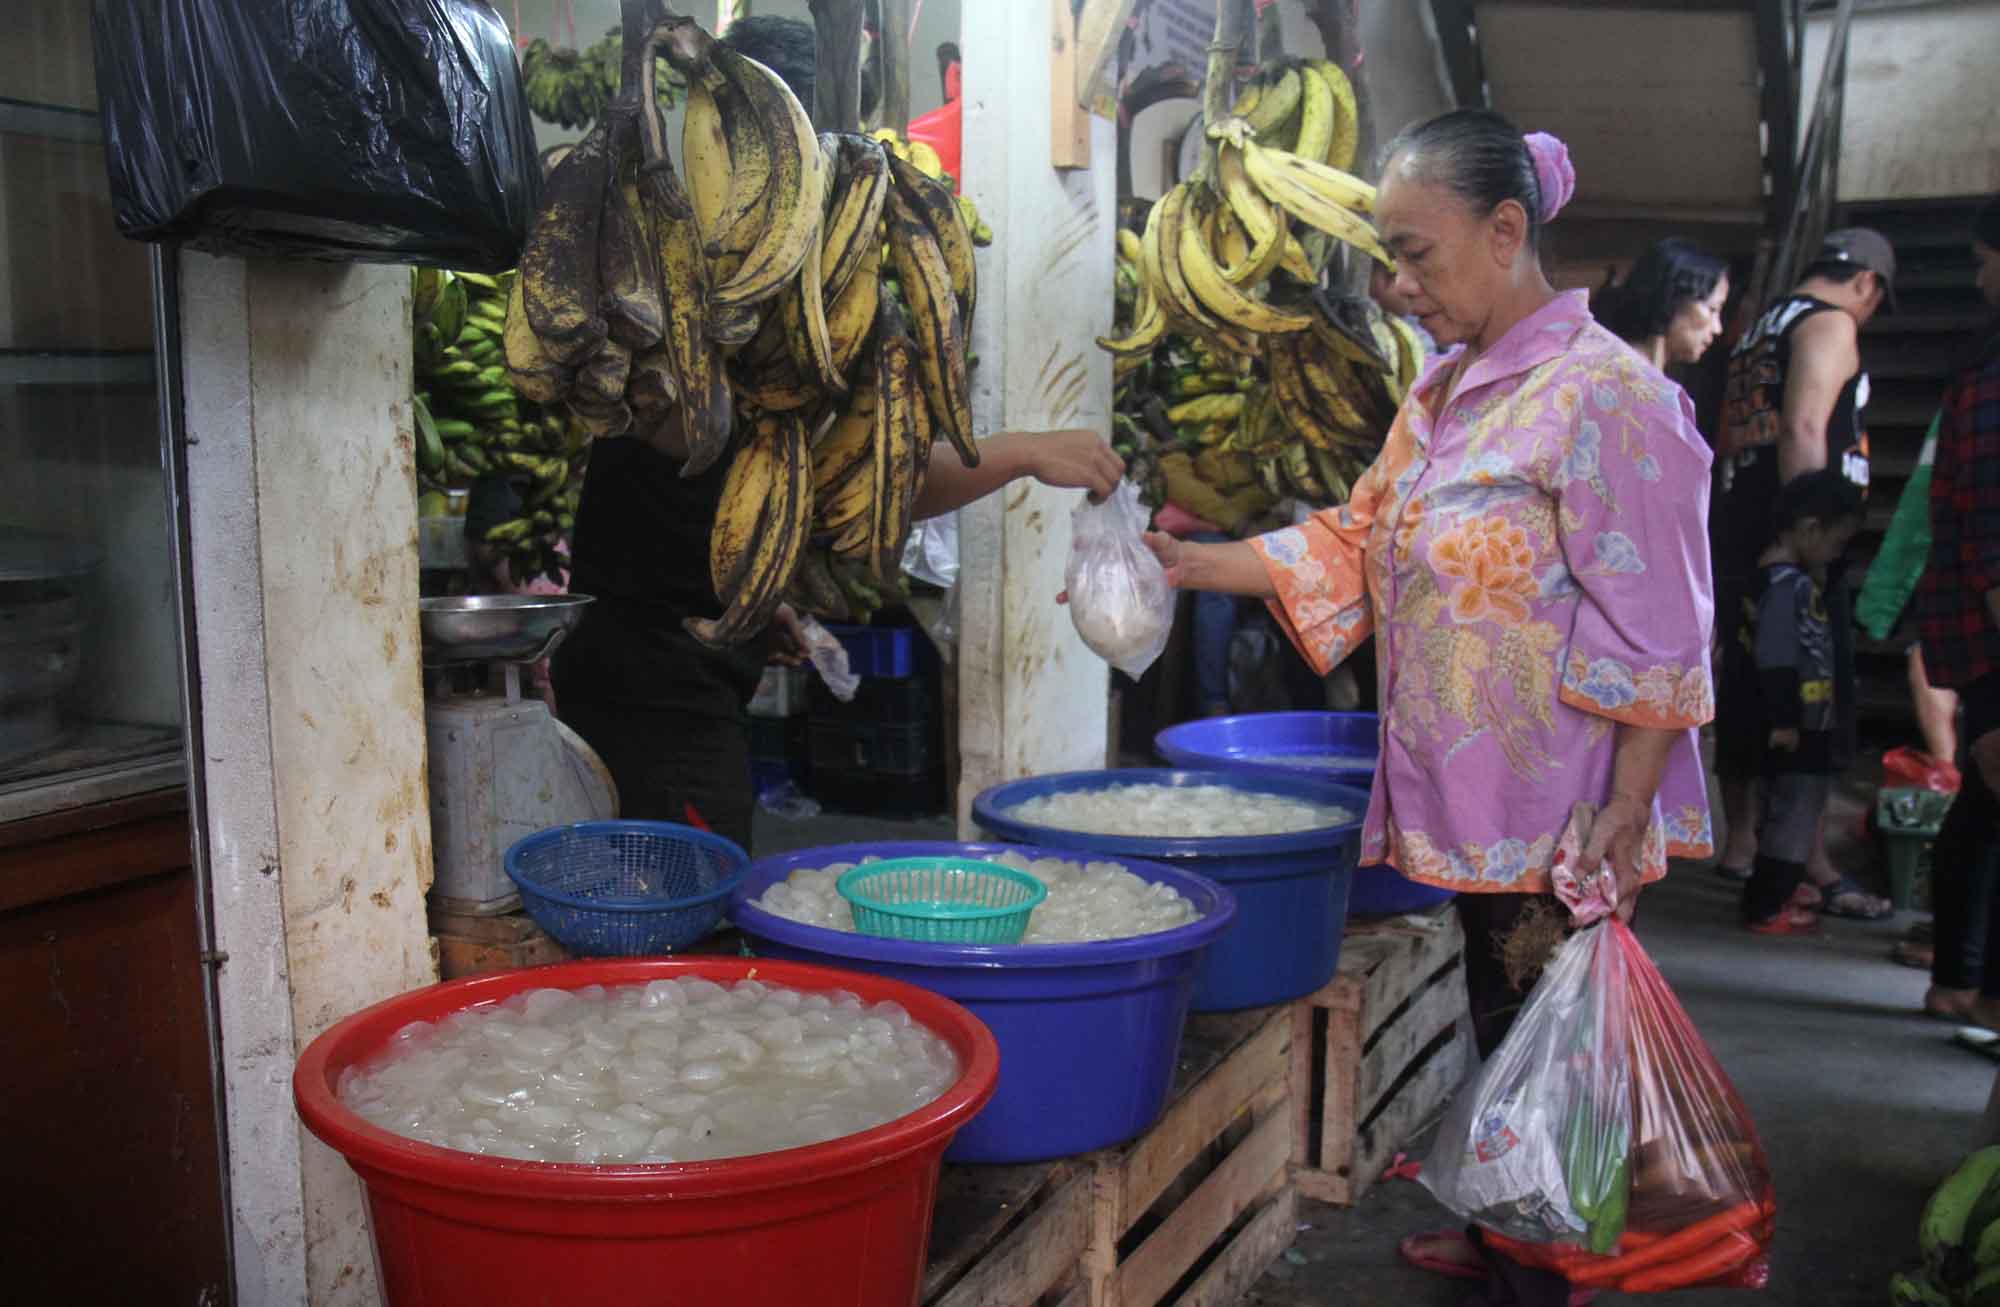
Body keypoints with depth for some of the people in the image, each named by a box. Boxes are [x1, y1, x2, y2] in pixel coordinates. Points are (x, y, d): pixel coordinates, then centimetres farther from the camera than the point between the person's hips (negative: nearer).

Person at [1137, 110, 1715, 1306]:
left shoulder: (1606, 395, -17)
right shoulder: (1442, 395, 10)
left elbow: (1656, 644, -18)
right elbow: (1353, 543, 13)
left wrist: (1622, 830, -20)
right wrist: (1192, 565, 3)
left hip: (1559, 818, -8)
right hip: (1474, 801, 8)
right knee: (1498, 1027, 21)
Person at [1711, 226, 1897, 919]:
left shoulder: (1761, 328, 21)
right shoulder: (1831, 325, -5)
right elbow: (1804, 430, -18)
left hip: (1738, 533, 9)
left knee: (1749, 693, 13)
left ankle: (1741, 841, 20)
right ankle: (1812, 866, -8)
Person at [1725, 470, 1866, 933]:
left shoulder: (1786, 577, 12)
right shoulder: (1789, 585, -20)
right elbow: (1776, 660, -24)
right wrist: (1784, 720, -22)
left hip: (1801, 726, 10)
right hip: (1794, 730, -10)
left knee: (1780, 812, 18)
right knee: (1794, 814, -3)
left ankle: (1770, 894, 28)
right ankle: (1767, 907, 3)